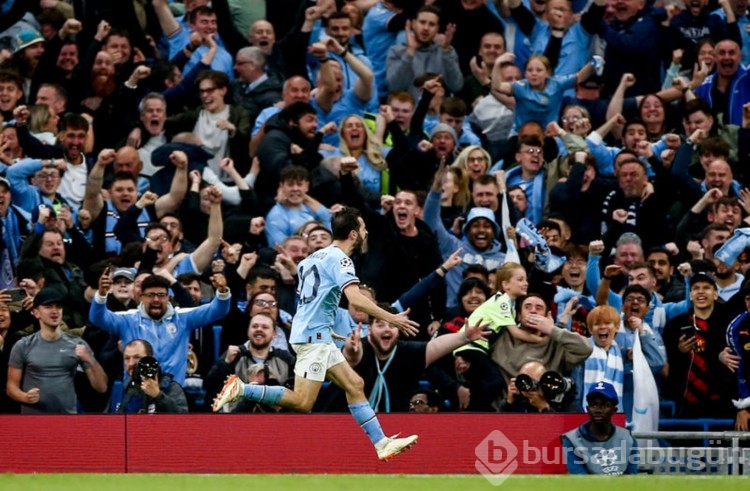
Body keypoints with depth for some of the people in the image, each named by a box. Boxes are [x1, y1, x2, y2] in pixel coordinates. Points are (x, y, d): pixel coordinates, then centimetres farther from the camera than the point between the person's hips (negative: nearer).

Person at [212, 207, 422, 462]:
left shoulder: (317, 256, 17)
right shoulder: (339, 259, -10)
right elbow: (355, 298, -23)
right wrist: (391, 318, -21)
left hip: (318, 336, 10)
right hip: (313, 336, -10)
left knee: (355, 385, 9)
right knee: (302, 402, -13)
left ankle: (382, 444, 7)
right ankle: (240, 389, -13)